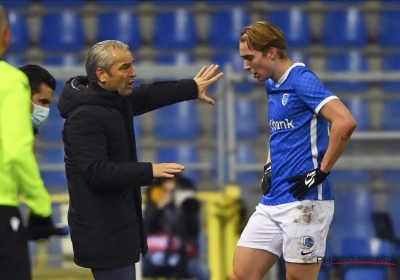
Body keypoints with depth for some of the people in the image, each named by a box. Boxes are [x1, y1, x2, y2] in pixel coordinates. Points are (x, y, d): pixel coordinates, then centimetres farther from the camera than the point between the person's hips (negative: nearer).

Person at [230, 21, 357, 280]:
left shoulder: (302, 80, -12)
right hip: (271, 203, 9)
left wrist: (322, 172, -19)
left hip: (304, 202, -9)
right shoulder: (272, 86, 14)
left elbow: (346, 122, -25)